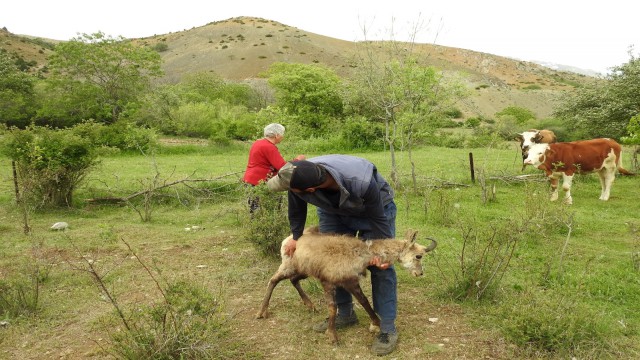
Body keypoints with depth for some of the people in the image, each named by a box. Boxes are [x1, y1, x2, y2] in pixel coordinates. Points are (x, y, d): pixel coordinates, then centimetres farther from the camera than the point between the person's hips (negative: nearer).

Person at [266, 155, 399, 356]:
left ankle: (388, 328, -3)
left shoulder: (361, 182, -45)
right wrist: (296, 237, 5)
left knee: (380, 265, -12)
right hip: (333, 210, 5)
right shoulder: (299, 177, -32)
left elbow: (377, 218, -26)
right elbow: (296, 209, -8)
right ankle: (345, 315, 21)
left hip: (374, 208, -4)